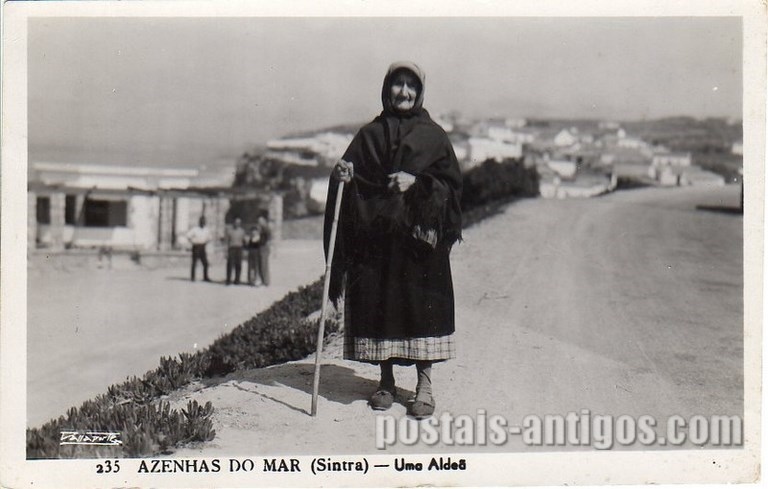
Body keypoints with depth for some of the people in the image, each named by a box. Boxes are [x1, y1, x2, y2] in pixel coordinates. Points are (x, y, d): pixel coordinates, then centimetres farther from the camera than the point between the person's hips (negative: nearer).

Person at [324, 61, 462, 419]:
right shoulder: (369, 134, 11)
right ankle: (386, 380, 16)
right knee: (377, 301, 3)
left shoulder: (433, 136, 6)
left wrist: (416, 181, -14)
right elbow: (352, 179, 10)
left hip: (418, 234, -2)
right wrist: (343, 174, -12)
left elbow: (451, 182, 1)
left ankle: (425, 383, 6)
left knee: (422, 303, -4)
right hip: (375, 235, 2)